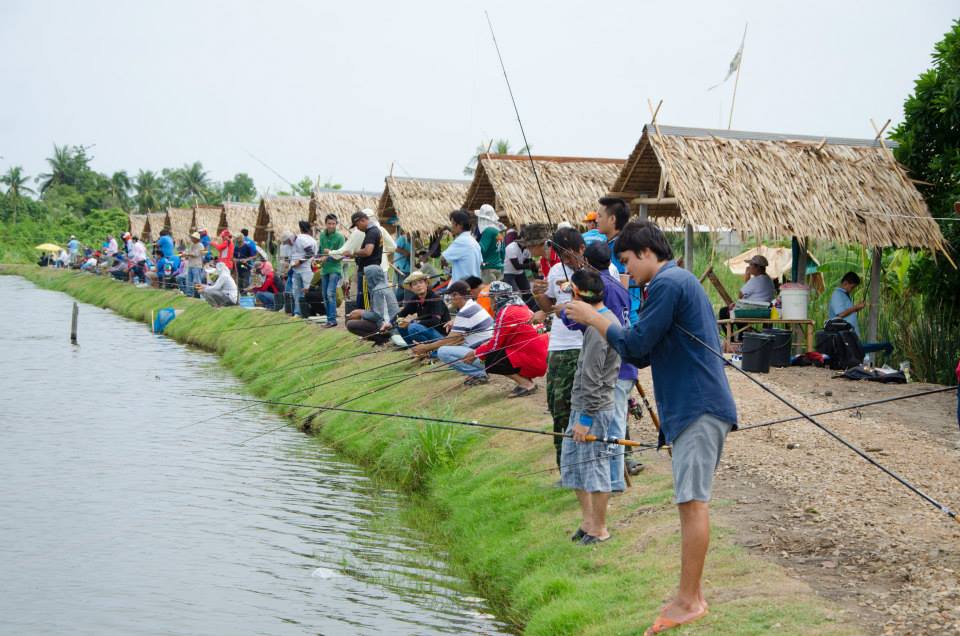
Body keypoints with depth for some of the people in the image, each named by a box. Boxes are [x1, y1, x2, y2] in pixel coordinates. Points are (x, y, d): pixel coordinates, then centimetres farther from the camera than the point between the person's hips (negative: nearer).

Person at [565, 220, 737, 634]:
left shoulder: (668, 283, -11)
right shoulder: (681, 281, 22)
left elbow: (636, 345, -14)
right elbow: (642, 354, 22)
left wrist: (594, 318, -1)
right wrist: (599, 324, 14)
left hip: (697, 407, -11)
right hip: (696, 407, 11)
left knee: (692, 502, -10)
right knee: (691, 502, 12)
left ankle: (689, 601, -8)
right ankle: (690, 596, 18)